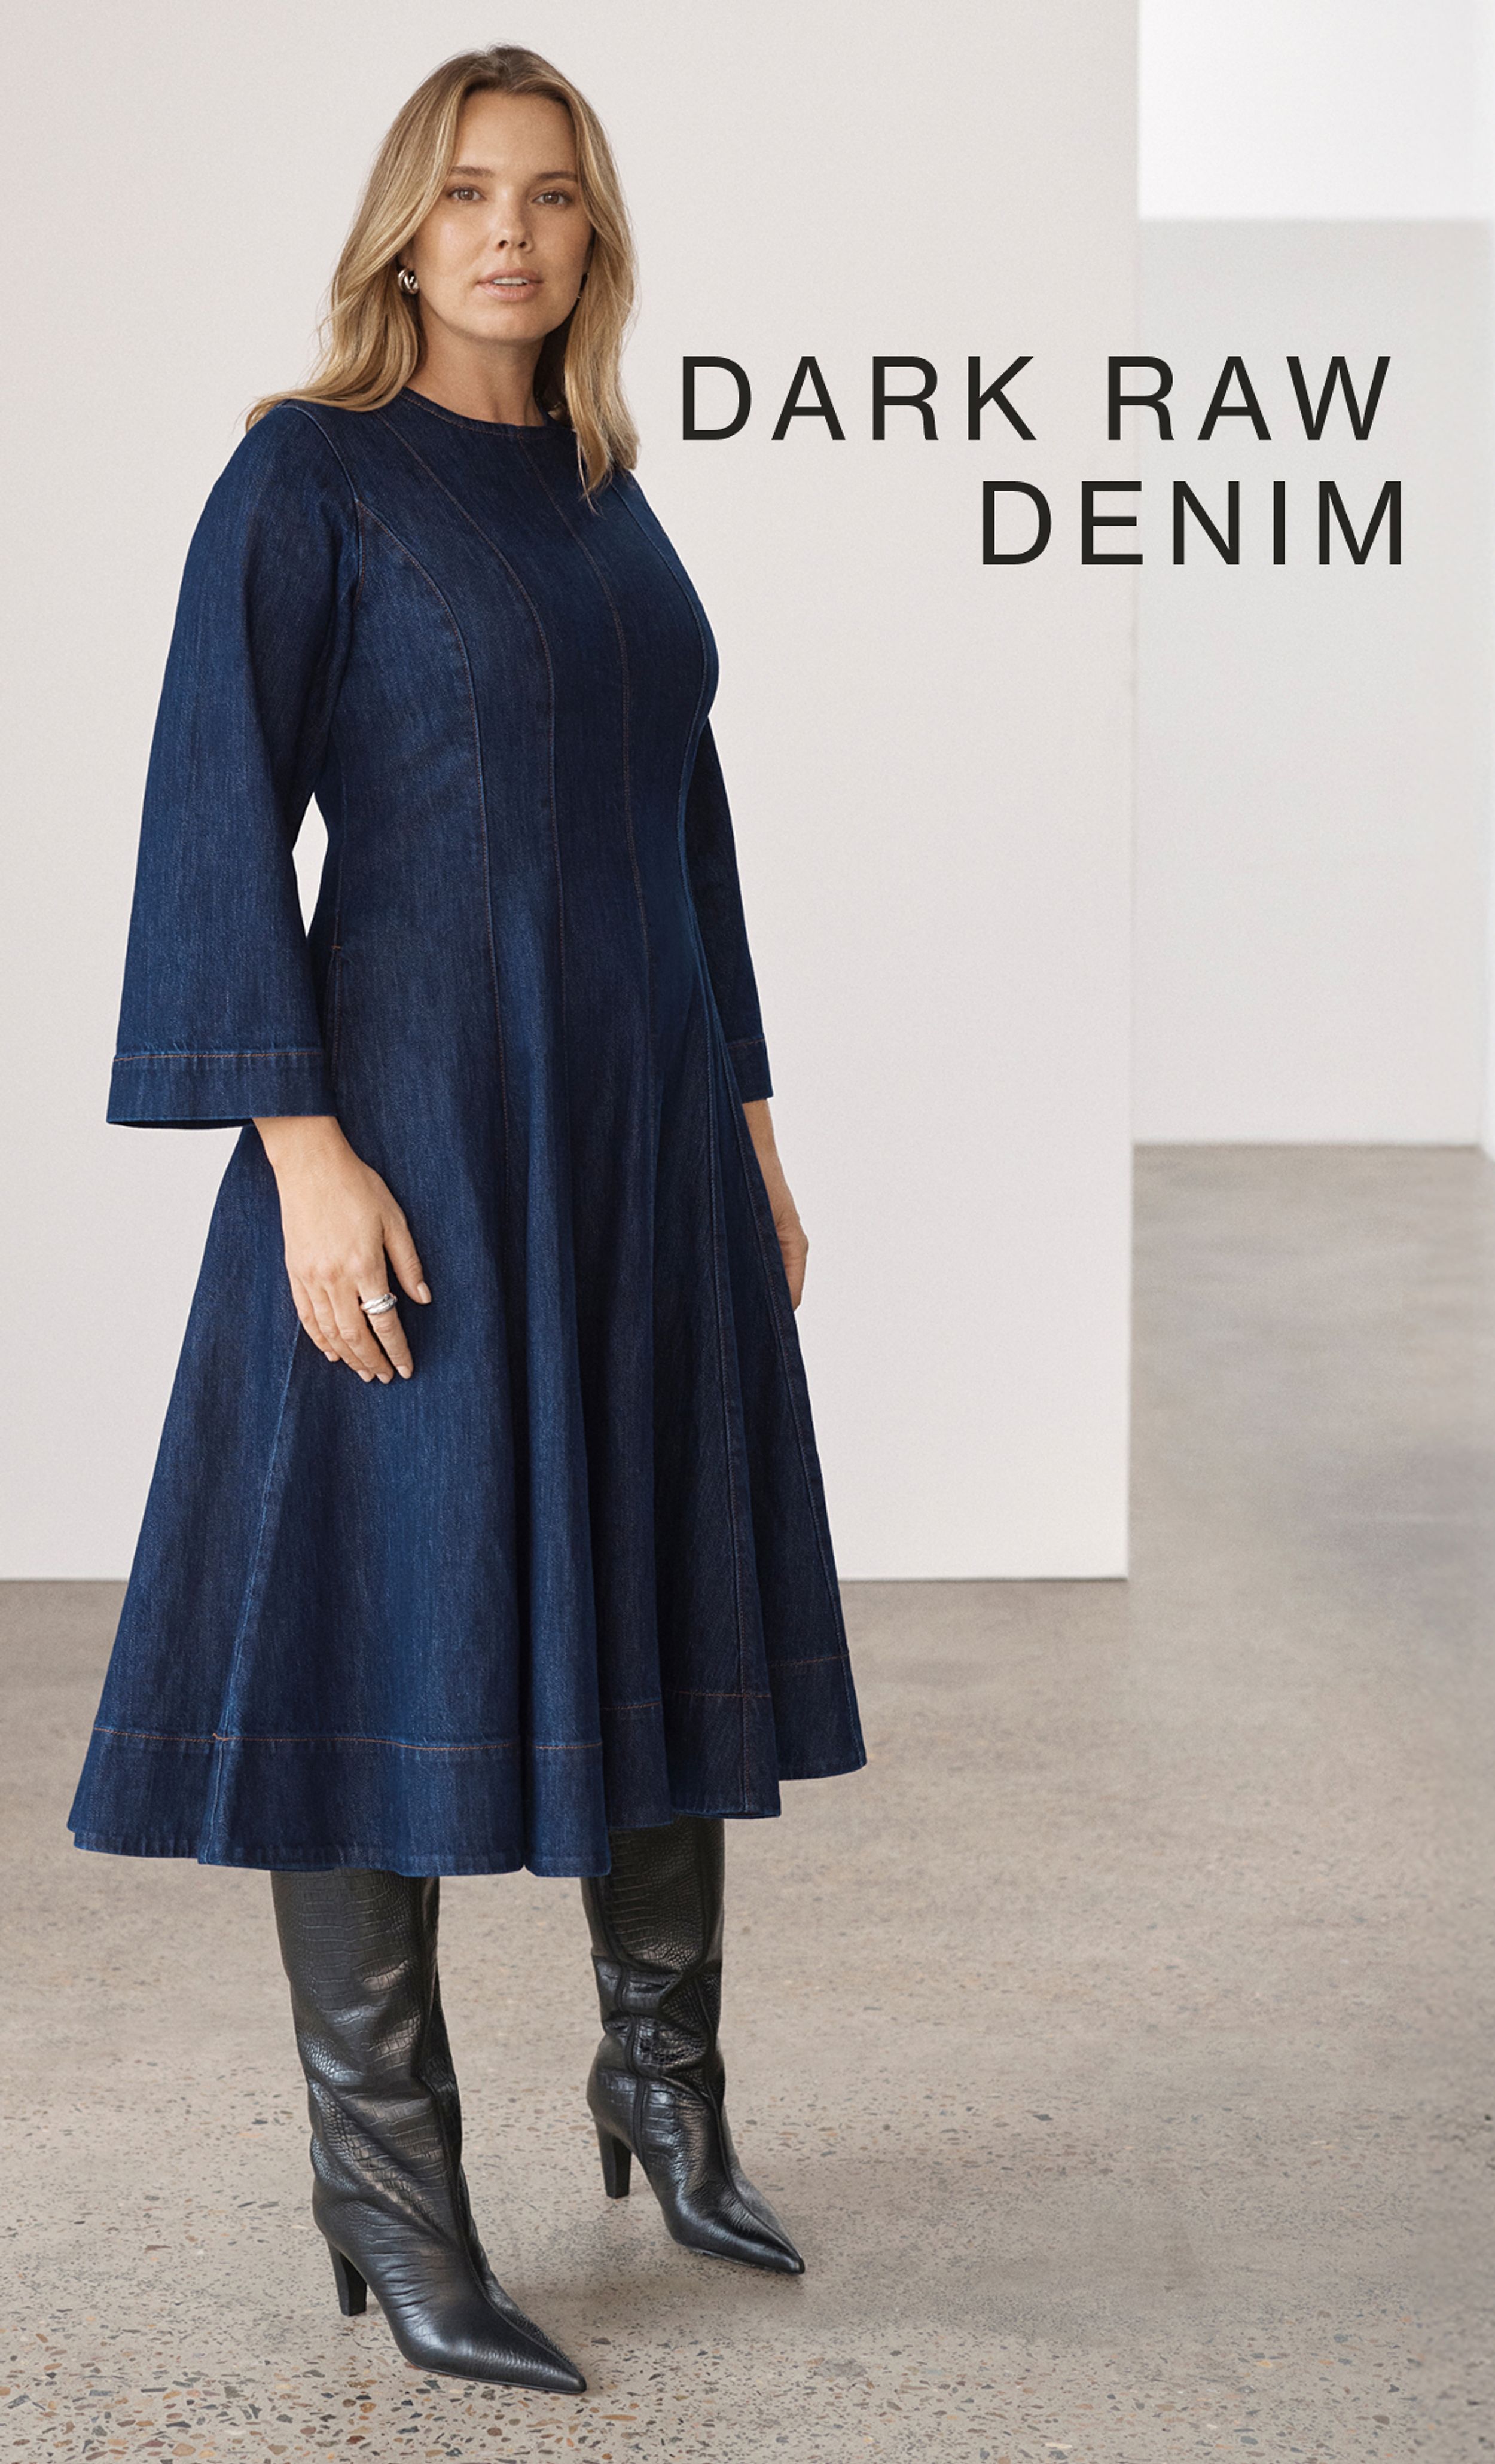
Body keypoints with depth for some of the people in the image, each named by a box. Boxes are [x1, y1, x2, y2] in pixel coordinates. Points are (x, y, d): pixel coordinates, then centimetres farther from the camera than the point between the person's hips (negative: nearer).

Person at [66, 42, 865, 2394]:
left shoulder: (607, 505, 15)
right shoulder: (303, 474, -6)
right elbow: (220, 816, -12)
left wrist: (748, 1118, 15)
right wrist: (300, 1145, -20)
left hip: (634, 1109, 7)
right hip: (419, 1108, -7)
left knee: (659, 1591, 13)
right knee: (395, 1615, -3)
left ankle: (662, 2075, 30)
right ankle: (387, 2182, 9)